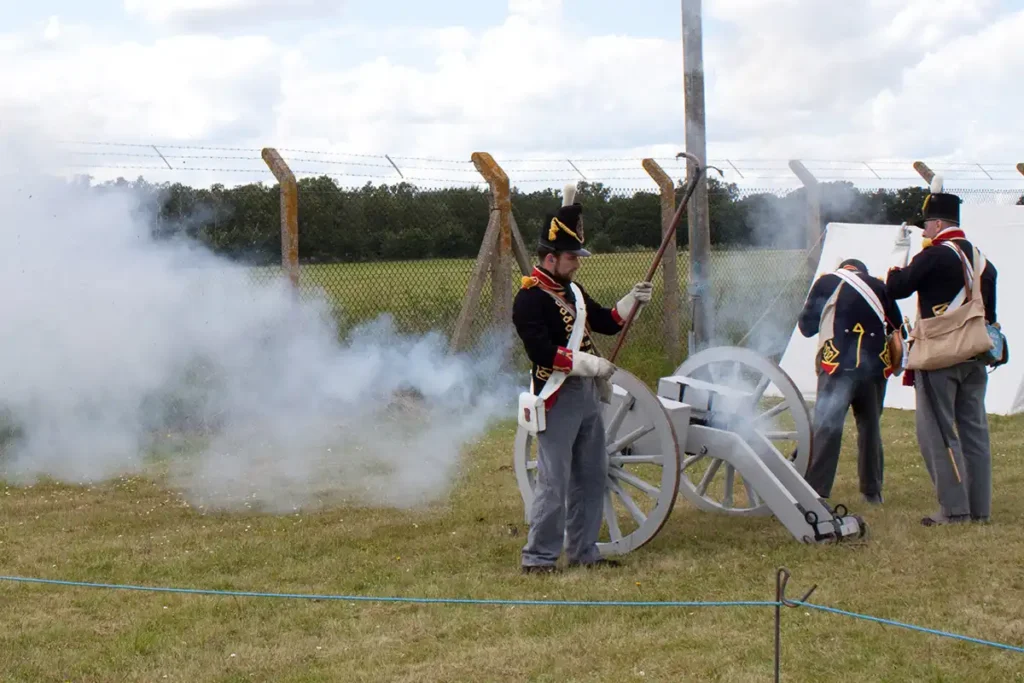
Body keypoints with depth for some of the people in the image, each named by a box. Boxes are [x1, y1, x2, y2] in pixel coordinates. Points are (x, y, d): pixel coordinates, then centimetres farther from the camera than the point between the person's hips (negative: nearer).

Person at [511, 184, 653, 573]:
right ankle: (538, 557, 0)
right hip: (558, 398, -9)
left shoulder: (570, 290, 15)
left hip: (587, 394, 9)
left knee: (591, 477, 13)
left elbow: (606, 322, 22)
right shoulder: (529, 300, -14)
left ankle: (583, 550, 22)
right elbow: (542, 352, -23)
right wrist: (591, 364, -26)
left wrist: (632, 301, 4)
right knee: (553, 482, -7)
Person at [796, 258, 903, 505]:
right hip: (875, 366, 3)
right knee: (871, 427, 16)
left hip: (838, 365, -3)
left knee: (826, 427, -6)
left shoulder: (827, 283, 10)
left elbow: (806, 326, 11)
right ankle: (873, 491, 21)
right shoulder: (880, 287, 16)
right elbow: (897, 329, 13)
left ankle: (815, 491, -14)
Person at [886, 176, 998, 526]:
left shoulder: (935, 255, -13)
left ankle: (954, 508, -6)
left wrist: (897, 269, 10)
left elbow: (895, 289, -10)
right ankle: (980, 507, 12)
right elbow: (989, 308, 18)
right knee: (974, 429, 10)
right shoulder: (979, 258, 13)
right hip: (974, 354, 8)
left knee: (937, 431, -3)